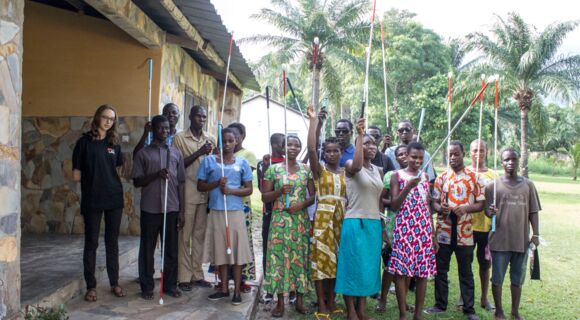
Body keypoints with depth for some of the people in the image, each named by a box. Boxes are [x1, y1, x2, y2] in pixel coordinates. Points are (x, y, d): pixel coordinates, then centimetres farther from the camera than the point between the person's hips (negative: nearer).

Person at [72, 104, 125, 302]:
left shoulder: (114, 143, 9)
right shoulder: (85, 142, -2)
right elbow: (77, 174, -3)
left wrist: (106, 177, 3)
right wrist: (93, 178, 2)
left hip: (114, 198, 3)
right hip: (92, 199, -3)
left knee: (112, 242, 10)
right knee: (91, 243, 3)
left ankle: (114, 283, 19)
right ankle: (91, 286, 11)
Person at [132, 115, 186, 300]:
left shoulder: (176, 153, 9)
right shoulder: (143, 153, 3)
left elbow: (180, 183, 8)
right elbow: (137, 181, -1)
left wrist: (181, 209, 4)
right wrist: (156, 175, -17)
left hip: (171, 208, 2)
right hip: (150, 208, -2)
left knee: (171, 249, 7)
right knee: (147, 249, 6)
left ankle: (170, 285, 19)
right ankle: (147, 286, 16)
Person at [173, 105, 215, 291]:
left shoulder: (210, 140, 12)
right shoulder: (180, 138, -2)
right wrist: (199, 153, -16)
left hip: (205, 194, 5)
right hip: (187, 194, -5)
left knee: (200, 235, 10)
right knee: (185, 236, 1)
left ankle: (197, 274, 19)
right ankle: (184, 277, 8)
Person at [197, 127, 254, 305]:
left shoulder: (242, 162, 3)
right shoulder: (209, 161, 3)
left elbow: (249, 189, 3)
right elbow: (200, 186, 5)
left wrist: (231, 190, -14)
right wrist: (217, 183, -13)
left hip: (236, 212, -1)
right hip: (216, 212, 1)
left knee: (237, 250, 0)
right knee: (220, 250, 7)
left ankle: (237, 290, 10)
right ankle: (224, 288, 21)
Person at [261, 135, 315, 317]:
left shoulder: (306, 170, 7)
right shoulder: (273, 169, 2)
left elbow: (313, 195, 6)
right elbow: (264, 197, 2)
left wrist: (302, 204, -13)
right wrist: (280, 191, -15)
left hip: (301, 220, 1)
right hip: (280, 219, -1)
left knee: (300, 256, 3)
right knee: (279, 257, -3)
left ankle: (300, 299, 13)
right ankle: (280, 302, 5)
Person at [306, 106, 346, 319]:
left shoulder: (346, 172, 12)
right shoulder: (319, 169, -1)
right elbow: (311, 148, -15)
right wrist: (313, 120, -15)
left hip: (341, 219, 4)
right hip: (323, 217, -4)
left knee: (336, 259, 9)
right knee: (321, 259, -3)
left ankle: (331, 302, 21)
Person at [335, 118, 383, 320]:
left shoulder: (378, 171, 13)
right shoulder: (350, 165, -6)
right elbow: (357, 166, -33)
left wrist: (382, 225, 15)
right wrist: (360, 135, -28)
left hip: (374, 224, 7)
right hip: (355, 223, -7)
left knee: (369, 266, 11)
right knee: (353, 266, -1)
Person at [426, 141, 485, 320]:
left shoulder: (474, 177, 1)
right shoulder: (442, 178, 7)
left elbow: (481, 203, 1)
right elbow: (434, 201, 8)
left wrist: (466, 208, -18)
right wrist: (440, 208, -15)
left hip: (464, 232, -2)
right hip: (443, 231, 2)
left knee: (466, 272, 7)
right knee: (441, 270, 9)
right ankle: (440, 305, 21)